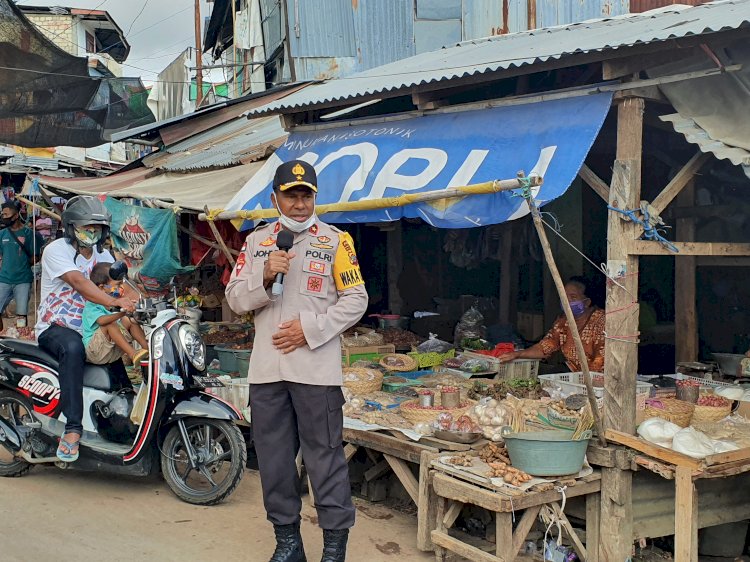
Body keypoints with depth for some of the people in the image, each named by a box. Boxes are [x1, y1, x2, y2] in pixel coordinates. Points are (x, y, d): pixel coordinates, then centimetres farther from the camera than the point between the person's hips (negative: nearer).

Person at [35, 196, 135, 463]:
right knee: (73, 348, -38)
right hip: (53, 328, -7)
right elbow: (78, 283, -26)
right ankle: (73, 426, -43)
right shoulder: (56, 250, -10)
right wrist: (114, 302, -40)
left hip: (88, 328, 7)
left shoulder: (101, 255, 13)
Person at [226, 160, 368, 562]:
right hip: (267, 369, 4)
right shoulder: (256, 242, 12)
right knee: (273, 458, 10)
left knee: (325, 458, -1)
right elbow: (235, 300, 8)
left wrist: (310, 328, -11)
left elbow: (356, 300, -1)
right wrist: (265, 274, -11)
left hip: (316, 368, -4)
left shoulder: (335, 241, 2)